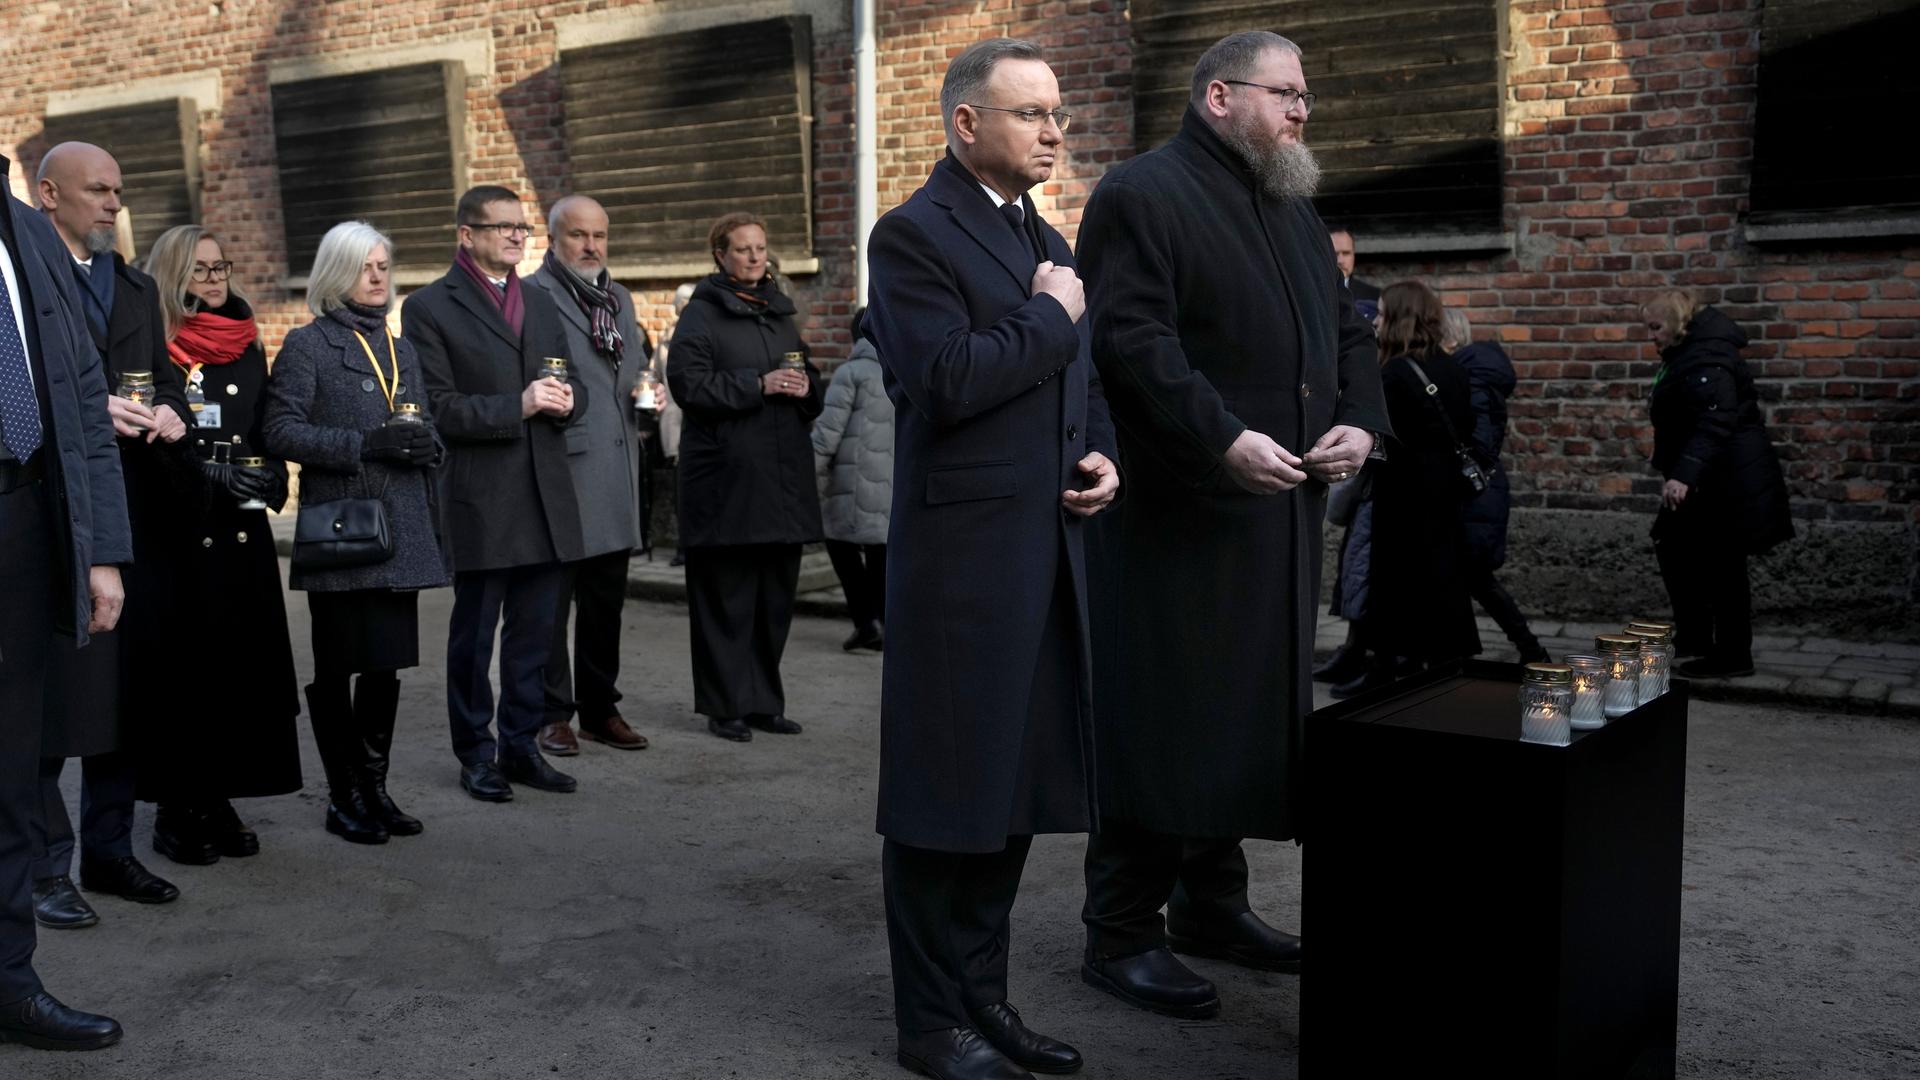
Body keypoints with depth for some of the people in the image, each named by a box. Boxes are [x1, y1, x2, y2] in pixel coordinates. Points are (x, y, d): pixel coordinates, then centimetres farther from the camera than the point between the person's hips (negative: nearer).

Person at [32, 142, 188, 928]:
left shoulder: (136, 287, 20)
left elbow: (166, 377, 19)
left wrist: (170, 411, -1)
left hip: (136, 515, 7)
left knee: (127, 687, 11)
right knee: (51, 696, -3)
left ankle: (108, 850, 23)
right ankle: (44, 870, 8)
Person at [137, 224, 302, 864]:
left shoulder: (247, 350, 15)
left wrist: (270, 479, -3)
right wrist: (215, 476, -18)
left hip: (242, 533, 5)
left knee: (242, 664, 5)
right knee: (182, 667, -2)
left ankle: (218, 801, 16)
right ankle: (176, 809, 8)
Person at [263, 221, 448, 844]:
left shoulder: (401, 348, 18)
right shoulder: (307, 345, -1)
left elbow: (423, 425, 24)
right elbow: (281, 430, -9)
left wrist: (426, 447, 0)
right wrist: (365, 446, -18)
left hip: (400, 532, 5)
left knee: (387, 664, 7)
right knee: (336, 667, 3)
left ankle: (375, 788, 19)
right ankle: (343, 797, 12)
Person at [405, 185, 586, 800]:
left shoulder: (540, 303, 17)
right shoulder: (430, 308, -3)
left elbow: (570, 385, 21)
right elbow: (438, 407, -10)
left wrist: (566, 400, -3)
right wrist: (518, 406, -20)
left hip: (547, 496, 6)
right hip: (481, 501, -5)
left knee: (534, 633, 11)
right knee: (474, 634, 5)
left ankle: (521, 745, 22)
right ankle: (476, 754, 16)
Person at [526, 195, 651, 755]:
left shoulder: (619, 298, 19)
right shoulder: (532, 296, -7)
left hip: (617, 475, 8)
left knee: (606, 602, 14)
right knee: (551, 602, 0)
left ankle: (601, 708, 24)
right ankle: (552, 714, 10)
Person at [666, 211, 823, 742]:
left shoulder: (780, 311, 18)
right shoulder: (701, 314, -2)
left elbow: (809, 377, 25)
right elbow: (688, 383, -12)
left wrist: (805, 386, 1)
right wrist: (759, 385, -18)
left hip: (782, 473, 6)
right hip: (727, 474, -6)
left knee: (776, 592, 9)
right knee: (726, 594, -2)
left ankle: (764, 701, 18)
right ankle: (726, 704, 7)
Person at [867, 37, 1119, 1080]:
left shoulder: (1048, 243, 17)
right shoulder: (914, 234, -9)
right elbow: (948, 380, -22)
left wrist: (1101, 455, 5)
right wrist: (1049, 314, -10)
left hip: (1049, 553, 8)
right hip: (964, 554, -8)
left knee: (1018, 786, 14)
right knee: (947, 794, 3)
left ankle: (983, 994, 28)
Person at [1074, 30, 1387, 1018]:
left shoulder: (1295, 213, 21)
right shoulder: (1144, 195, -7)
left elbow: (1347, 334, 24)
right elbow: (1131, 339, -18)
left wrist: (1360, 422, 5)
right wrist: (1224, 438, -25)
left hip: (1280, 515, 9)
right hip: (1178, 516, -9)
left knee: (1252, 716, 14)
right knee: (1162, 720, -5)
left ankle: (1212, 905, 28)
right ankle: (1121, 935, 6)